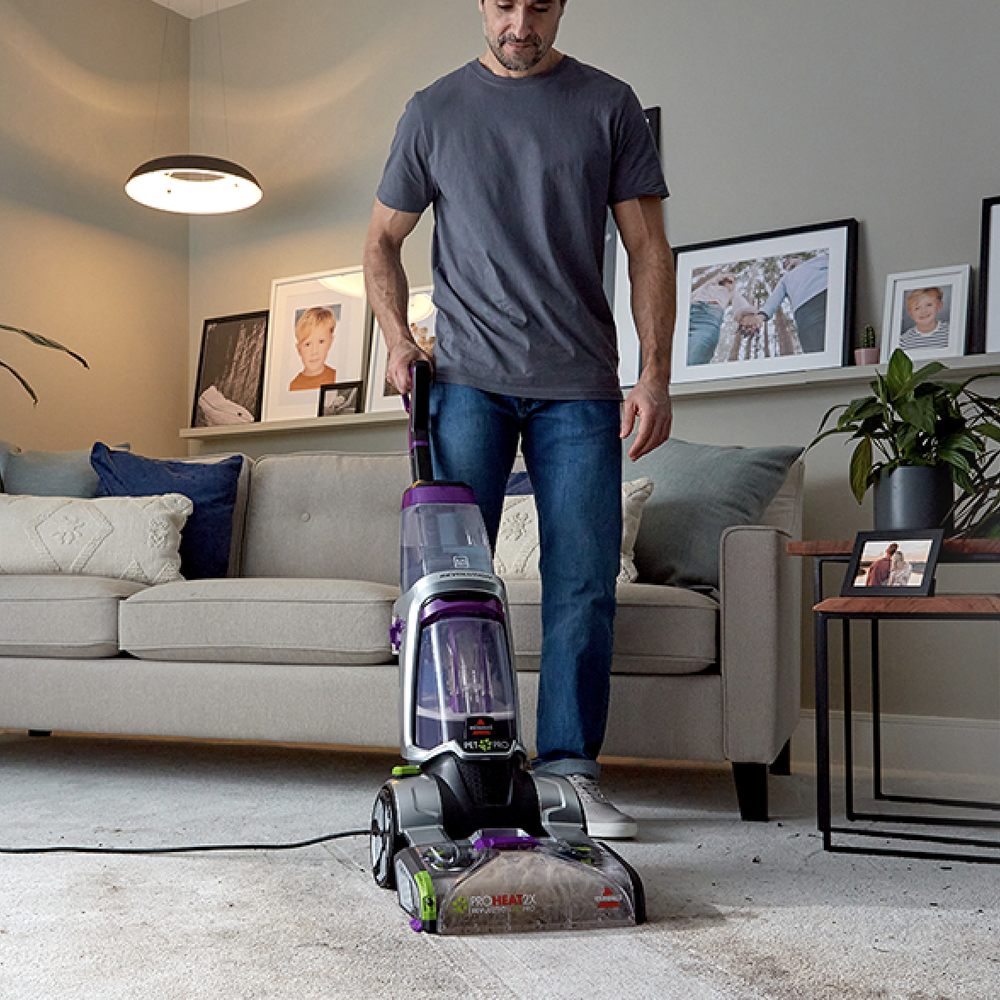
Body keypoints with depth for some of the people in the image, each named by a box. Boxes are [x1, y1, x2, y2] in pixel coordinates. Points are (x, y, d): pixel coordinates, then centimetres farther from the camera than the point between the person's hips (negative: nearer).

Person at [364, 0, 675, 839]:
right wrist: (397, 338, -2)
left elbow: (649, 246, 5)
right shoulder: (434, 111, 11)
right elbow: (383, 240, 15)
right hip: (467, 377, 0)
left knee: (583, 585, -1)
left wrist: (655, 376, -5)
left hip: (579, 388, 0)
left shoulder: (609, 106, 9)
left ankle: (570, 769, 8)